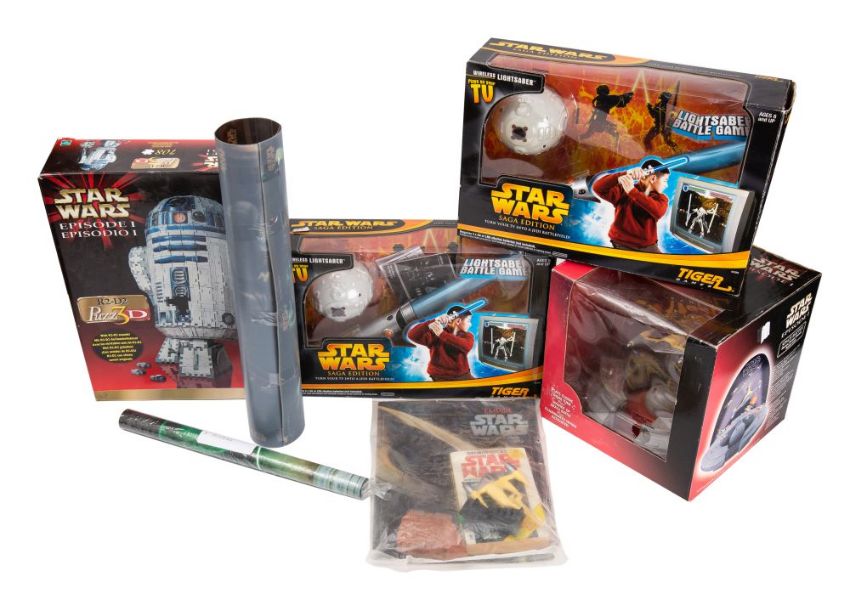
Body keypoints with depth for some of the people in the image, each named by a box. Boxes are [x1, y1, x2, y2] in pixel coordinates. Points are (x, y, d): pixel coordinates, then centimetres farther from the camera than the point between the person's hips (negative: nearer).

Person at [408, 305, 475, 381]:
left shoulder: (467, 336, 4)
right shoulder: (434, 334, -5)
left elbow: (467, 346, -20)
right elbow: (412, 335, -20)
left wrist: (442, 334, -29)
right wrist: (435, 321, -29)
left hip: (462, 376, 3)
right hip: (439, 378, -3)